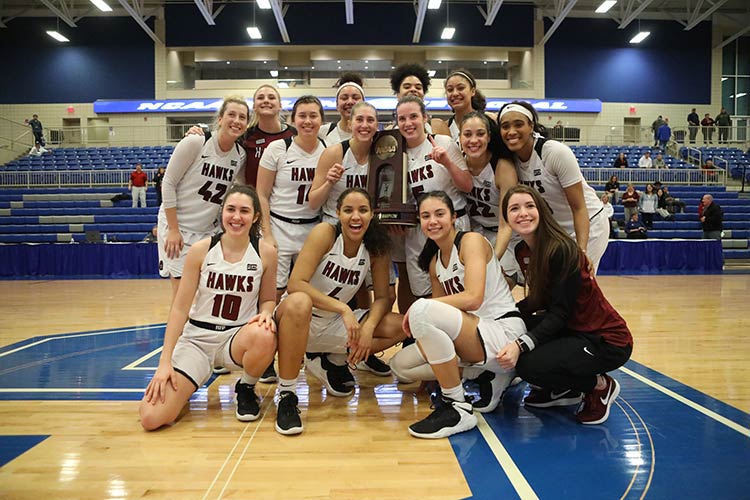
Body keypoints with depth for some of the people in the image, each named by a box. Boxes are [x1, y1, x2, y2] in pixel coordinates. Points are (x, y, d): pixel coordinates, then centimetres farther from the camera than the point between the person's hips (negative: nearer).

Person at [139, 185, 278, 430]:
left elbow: (268, 300, 8)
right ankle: (182, 384, 20)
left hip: (238, 336, 0)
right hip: (196, 337, 0)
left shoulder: (266, 253, -6)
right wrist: (165, 362, -9)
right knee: (152, 417, -17)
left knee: (263, 337, -39)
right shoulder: (201, 249, -8)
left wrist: (265, 314, -18)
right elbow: (180, 308, -5)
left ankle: (246, 389, -3)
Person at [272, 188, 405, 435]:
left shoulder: (376, 248, -4)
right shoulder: (325, 233, -16)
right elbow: (295, 283, -25)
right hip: (298, 317, -4)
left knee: (399, 327, -12)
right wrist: (343, 308, -32)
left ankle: (331, 362, 4)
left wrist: (369, 327, -22)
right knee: (299, 302, -40)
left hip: (334, 324, 5)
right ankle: (286, 395, -24)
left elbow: (382, 298, -1)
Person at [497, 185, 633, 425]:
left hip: (606, 340, -8)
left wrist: (521, 345, -35)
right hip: (572, 331, 8)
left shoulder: (561, 250, -22)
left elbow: (560, 313, -24)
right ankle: (562, 390, 15)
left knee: (528, 365, -24)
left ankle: (600, 387, 3)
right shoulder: (522, 251, 1)